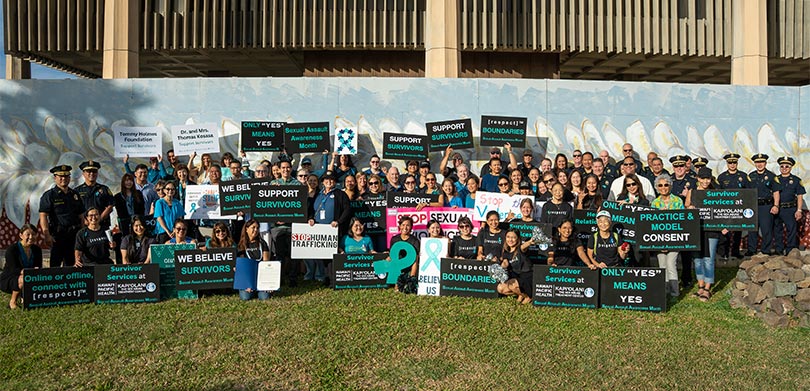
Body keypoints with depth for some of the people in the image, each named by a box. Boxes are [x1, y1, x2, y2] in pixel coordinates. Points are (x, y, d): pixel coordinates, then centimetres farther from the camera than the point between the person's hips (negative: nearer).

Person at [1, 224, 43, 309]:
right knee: (23, 279, -36)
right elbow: (14, 270, -24)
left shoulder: (37, 250, 1)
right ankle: (12, 302, -11)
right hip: (8, 280, -5)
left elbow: (39, 268, -1)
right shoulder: (12, 249, -15)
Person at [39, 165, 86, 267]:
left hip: (74, 235, 5)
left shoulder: (75, 194, 15)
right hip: (57, 235, -5)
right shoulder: (49, 195, -1)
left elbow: (81, 216, 17)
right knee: (55, 265, -5)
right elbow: (43, 216, -9)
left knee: (71, 264, 10)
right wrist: (47, 235, -19)